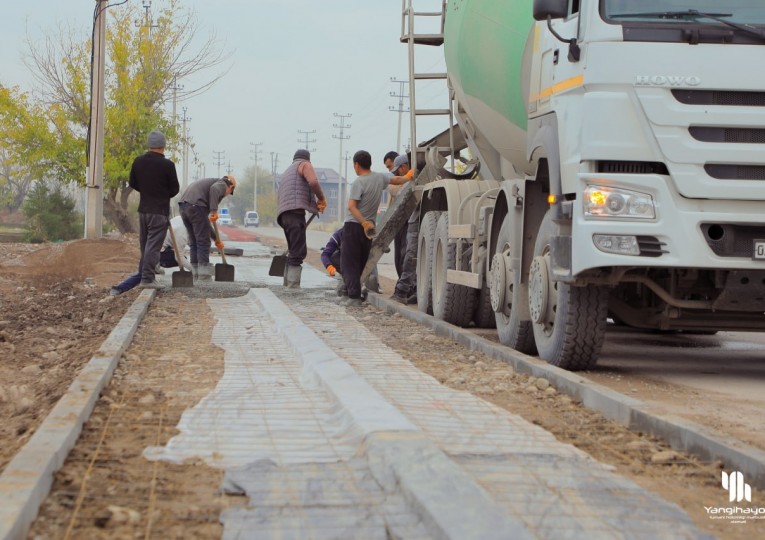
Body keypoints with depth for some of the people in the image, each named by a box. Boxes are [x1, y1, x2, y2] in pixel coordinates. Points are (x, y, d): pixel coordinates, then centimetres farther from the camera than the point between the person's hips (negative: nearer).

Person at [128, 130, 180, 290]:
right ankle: (147, 278, -10)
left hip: (143, 209, 6)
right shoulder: (167, 165, -14)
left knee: (145, 244, 16)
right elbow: (175, 189, -5)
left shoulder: (138, 161, 2)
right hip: (160, 210, -6)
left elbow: (132, 183, 11)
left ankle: (143, 274, 22)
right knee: (153, 245, -6)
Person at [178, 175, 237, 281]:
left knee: (194, 243, 16)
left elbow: (204, 221, 35)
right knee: (203, 243, -2)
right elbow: (214, 189, -20)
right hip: (195, 205, -9)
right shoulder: (222, 184, 10)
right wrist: (214, 211, -26)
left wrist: (216, 239, 38)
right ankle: (204, 279, -2)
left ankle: (197, 277, 18)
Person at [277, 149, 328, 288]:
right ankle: (293, 289, -21)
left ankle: (287, 286, 16)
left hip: (284, 214, 8)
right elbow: (313, 182, -14)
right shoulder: (305, 165, 9)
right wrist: (321, 198, 1)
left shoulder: (287, 171, 33)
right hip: (295, 211, -8)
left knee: (294, 252, 17)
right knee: (298, 253, -13)